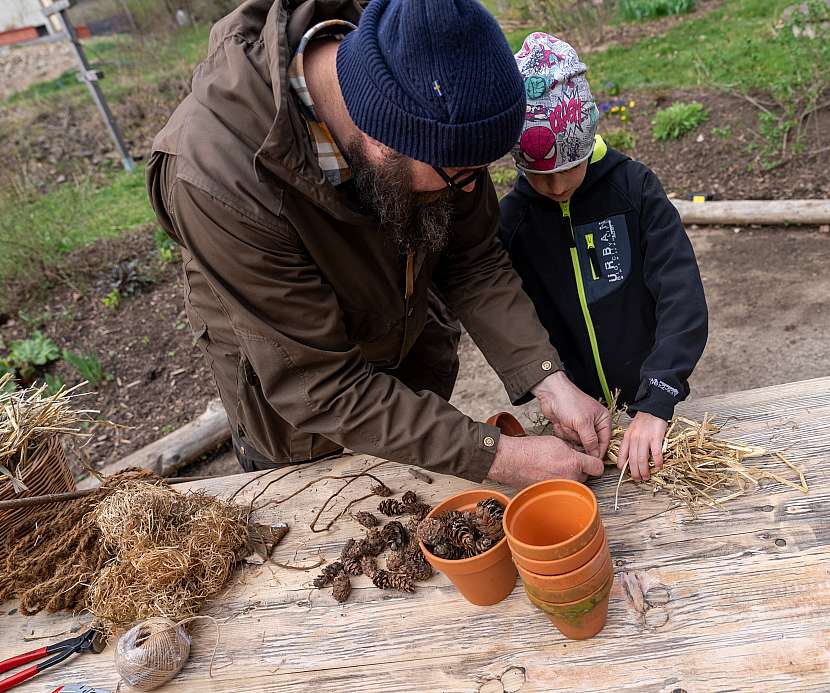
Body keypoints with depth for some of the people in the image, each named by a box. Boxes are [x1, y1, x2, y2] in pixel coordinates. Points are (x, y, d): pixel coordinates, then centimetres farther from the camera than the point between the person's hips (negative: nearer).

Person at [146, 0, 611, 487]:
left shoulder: (426, 107, -26)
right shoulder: (217, 176, -41)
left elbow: (475, 260, -13)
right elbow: (322, 384, -34)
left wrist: (549, 382, -24)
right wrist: (496, 458, -34)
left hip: (415, 351, 4)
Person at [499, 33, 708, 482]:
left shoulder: (634, 187, -15)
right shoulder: (512, 218, -11)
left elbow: (683, 297, -22)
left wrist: (656, 402, -32)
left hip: (652, 399, 0)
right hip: (579, 408, 1)